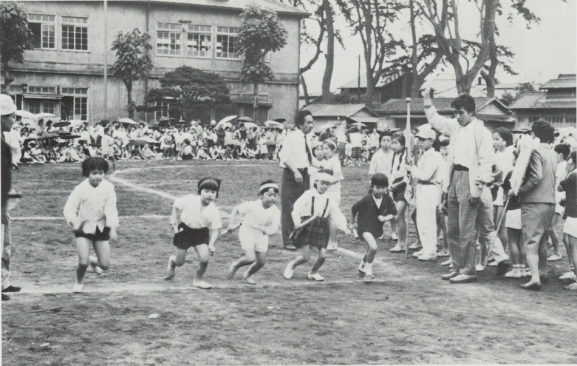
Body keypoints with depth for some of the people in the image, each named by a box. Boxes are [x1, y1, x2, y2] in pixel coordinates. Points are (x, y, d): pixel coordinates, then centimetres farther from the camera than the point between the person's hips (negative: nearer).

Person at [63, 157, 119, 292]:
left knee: (105, 265, 2)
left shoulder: (108, 187, -9)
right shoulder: (81, 189, -14)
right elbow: (69, 208, -16)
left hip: (101, 228, 2)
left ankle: (93, 261, 39)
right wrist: (74, 222, -36)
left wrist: (112, 229, -23)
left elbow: (111, 209, -11)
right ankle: (79, 282, 19)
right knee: (83, 262, -14)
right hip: (84, 227, -2)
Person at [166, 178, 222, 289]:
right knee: (180, 262, 4)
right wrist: (175, 220, -4)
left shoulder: (214, 211, -17)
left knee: (204, 259, -16)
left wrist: (211, 245, -27)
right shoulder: (189, 200, -20)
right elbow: (176, 205, -1)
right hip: (185, 230, -1)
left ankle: (198, 280, 13)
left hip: (201, 233, 1)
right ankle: (172, 260, 44)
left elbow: (215, 230, -13)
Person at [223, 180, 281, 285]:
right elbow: (235, 209, -10)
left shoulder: (276, 211, -17)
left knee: (261, 262, 7)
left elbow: (274, 229, -21)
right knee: (250, 258, -19)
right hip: (247, 233, -4)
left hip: (261, 236, 4)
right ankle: (235, 265, 14)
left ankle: (248, 274, 39)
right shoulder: (252, 206, -24)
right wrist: (231, 224, -17)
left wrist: (267, 230, -43)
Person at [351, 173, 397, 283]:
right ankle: (368, 270, -4)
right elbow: (354, 209, -5)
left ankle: (362, 267, 51)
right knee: (373, 247, -26)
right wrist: (352, 222, 6)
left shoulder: (387, 200, -10)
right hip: (364, 227, -6)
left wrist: (385, 218, -19)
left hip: (377, 228, 6)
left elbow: (393, 214, 0)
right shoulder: (366, 200, -20)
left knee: (370, 249, 23)